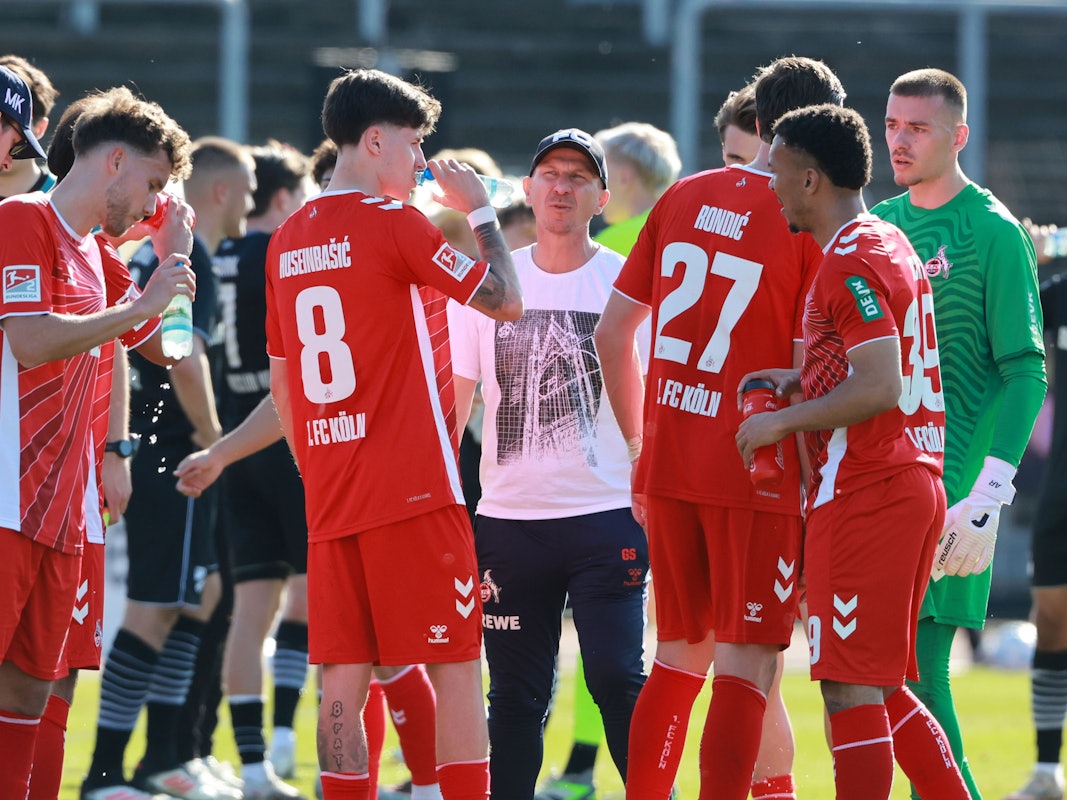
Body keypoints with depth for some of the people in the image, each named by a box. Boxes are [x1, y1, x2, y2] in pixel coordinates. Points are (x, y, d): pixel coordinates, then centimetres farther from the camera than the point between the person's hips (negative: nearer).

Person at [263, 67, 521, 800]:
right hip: (414, 491, -6)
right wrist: (481, 210, 7)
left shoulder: (287, 241, 13)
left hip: (329, 500, 6)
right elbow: (506, 301, -5)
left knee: (345, 676, 4)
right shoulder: (395, 224, -8)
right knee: (456, 665, -3)